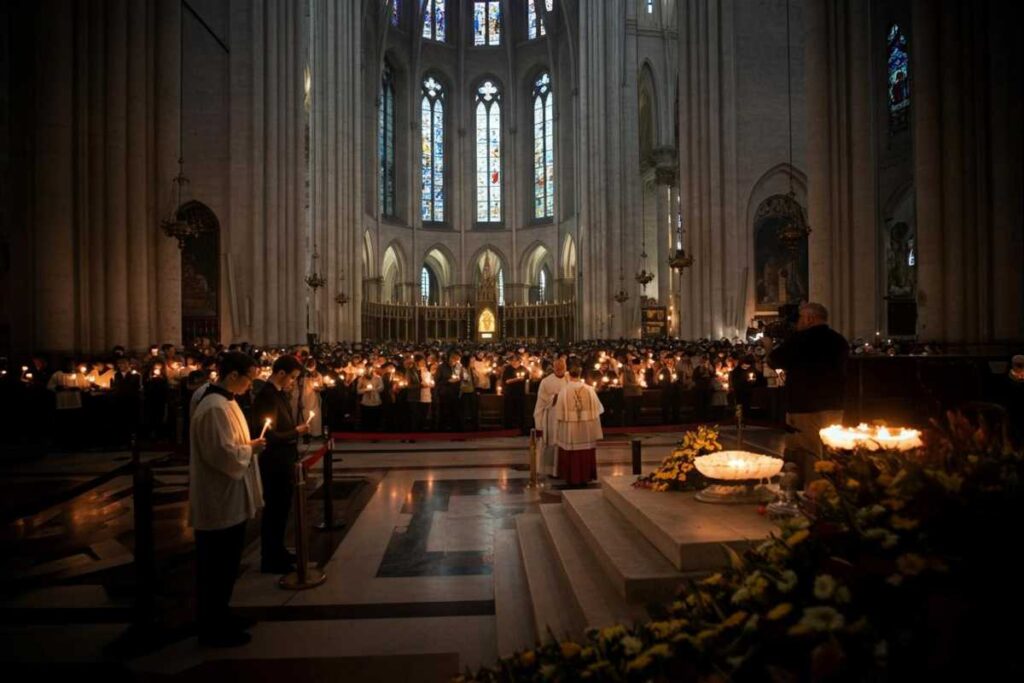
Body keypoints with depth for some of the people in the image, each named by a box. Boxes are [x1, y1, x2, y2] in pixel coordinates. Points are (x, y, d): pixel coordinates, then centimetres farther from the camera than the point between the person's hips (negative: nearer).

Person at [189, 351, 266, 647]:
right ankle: (215, 630, 22)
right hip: (221, 501, -10)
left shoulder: (224, 403, 9)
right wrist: (250, 449, -12)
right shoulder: (215, 408, -24)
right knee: (218, 568, 6)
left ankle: (218, 620, 37)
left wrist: (248, 446, 6)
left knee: (223, 565, 22)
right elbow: (225, 456, -27)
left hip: (226, 499, 10)